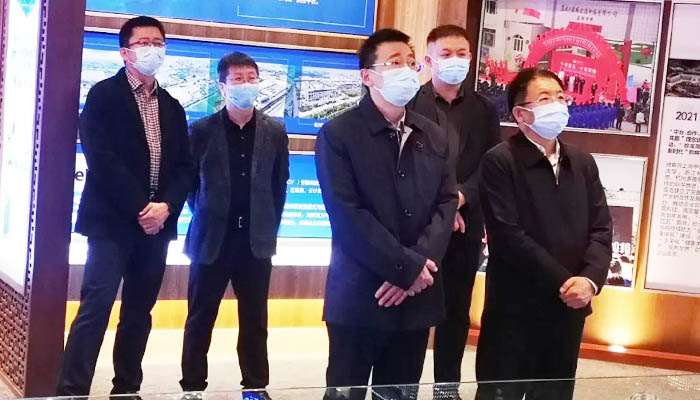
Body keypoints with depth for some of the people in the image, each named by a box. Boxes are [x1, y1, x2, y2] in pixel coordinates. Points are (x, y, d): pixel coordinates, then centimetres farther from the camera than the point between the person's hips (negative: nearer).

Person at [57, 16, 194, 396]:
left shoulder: (172, 107, 16)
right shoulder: (103, 95, -1)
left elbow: (184, 165, 10)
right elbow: (101, 160, -12)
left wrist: (166, 206, -8)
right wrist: (140, 208, -16)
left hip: (157, 222, 6)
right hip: (112, 220, -5)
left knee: (139, 311, 8)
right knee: (96, 305, -12)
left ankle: (127, 388, 16)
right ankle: (72, 390, -11)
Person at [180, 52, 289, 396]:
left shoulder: (275, 132, 3)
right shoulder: (202, 130, -2)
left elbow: (279, 186, 8)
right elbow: (189, 181, 4)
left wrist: (268, 226, 5)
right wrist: (206, 216, 3)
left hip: (257, 241, 2)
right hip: (212, 239, -1)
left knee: (255, 322, 9)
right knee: (200, 320, 6)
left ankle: (256, 387, 19)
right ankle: (193, 387, 16)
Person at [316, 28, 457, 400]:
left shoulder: (433, 137, 13)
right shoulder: (338, 134, -5)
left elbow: (447, 203, 6)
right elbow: (347, 214, -13)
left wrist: (421, 264, -10)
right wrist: (407, 267, -15)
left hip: (417, 296, 5)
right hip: (360, 297, -5)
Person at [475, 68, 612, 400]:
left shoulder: (583, 163, 11)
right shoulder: (499, 161, -8)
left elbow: (601, 229, 7)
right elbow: (509, 235, -15)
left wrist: (589, 279, -11)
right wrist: (562, 282, -16)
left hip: (569, 308, 6)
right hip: (516, 308, -6)